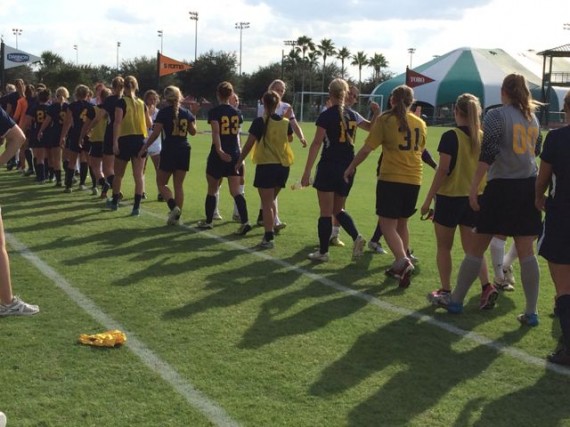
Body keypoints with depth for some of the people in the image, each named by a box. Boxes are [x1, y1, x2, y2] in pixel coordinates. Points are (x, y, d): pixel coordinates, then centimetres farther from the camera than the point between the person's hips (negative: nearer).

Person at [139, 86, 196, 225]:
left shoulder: (163, 112, -6)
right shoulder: (186, 113, 6)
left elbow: (155, 134, -10)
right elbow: (193, 132, 16)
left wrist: (144, 148, -2)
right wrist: (193, 120, 30)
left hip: (169, 150, -4)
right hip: (184, 151, 4)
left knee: (161, 183, 6)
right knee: (179, 185, 8)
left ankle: (173, 207, -15)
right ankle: (176, 216, 6)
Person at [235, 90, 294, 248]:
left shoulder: (260, 122, -11)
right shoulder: (286, 122, 3)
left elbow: (249, 144, -8)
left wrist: (239, 161, 4)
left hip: (266, 165, -5)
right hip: (283, 166, 5)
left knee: (267, 203, -1)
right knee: (271, 201, 21)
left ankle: (269, 238, -4)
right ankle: (270, 231, 23)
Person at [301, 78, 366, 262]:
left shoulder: (326, 116, -11)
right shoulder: (352, 115, 7)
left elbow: (316, 144, -14)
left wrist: (307, 172, -13)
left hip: (329, 167, -6)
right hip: (348, 168, 6)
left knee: (326, 212, 2)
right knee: (338, 209, 18)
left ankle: (323, 252, 9)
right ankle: (356, 237, -3)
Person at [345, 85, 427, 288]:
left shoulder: (385, 119, -5)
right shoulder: (420, 123, 8)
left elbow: (366, 149, -6)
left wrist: (351, 168, 7)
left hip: (390, 178, -5)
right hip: (413, 180, 5)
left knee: (387, 224, -2)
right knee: (401, 223, 18)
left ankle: (403, 261, -22)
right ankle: (401, 265, 23)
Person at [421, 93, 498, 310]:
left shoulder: (451, 136, -14)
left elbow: (443, 170, -16)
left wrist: (428, 199, -10)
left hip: (449, 197, -5)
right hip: (474, 198, 5)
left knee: (444, 247, 11)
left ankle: (445, 291, 17)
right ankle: (487, 287, -6)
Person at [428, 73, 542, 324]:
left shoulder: (497, 115, -8)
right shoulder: (532, 118, 9)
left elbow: (487, 155, -16)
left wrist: (474, 188, -14)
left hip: (501, 187, -5)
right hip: (528, 188, 5)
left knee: (477, 247, 6)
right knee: (526, 251, 4)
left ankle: (456, 300, 17)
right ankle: (531, 312, 3)